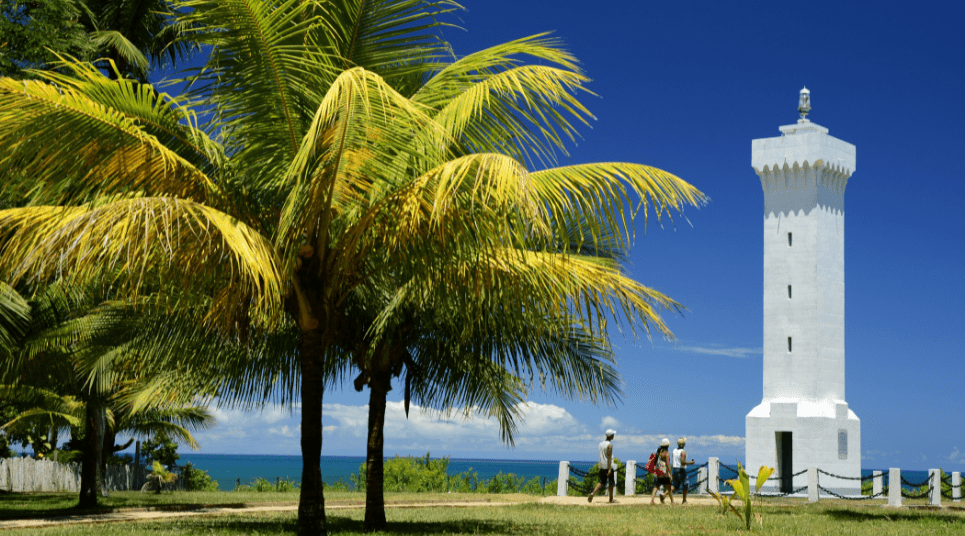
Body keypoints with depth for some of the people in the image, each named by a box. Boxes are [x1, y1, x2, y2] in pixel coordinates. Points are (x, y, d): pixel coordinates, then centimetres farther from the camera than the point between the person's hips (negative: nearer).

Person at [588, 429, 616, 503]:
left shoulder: (601, 443, 10)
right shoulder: (610, 445, -13)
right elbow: (609, 457, -19)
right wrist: (610, 469, -21)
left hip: (601, 466, 6)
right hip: (608, 466, -6)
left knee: (601, 482, 7)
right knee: (611, 483, 7)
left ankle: (593, 493, -15)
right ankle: (611, 499, 14)